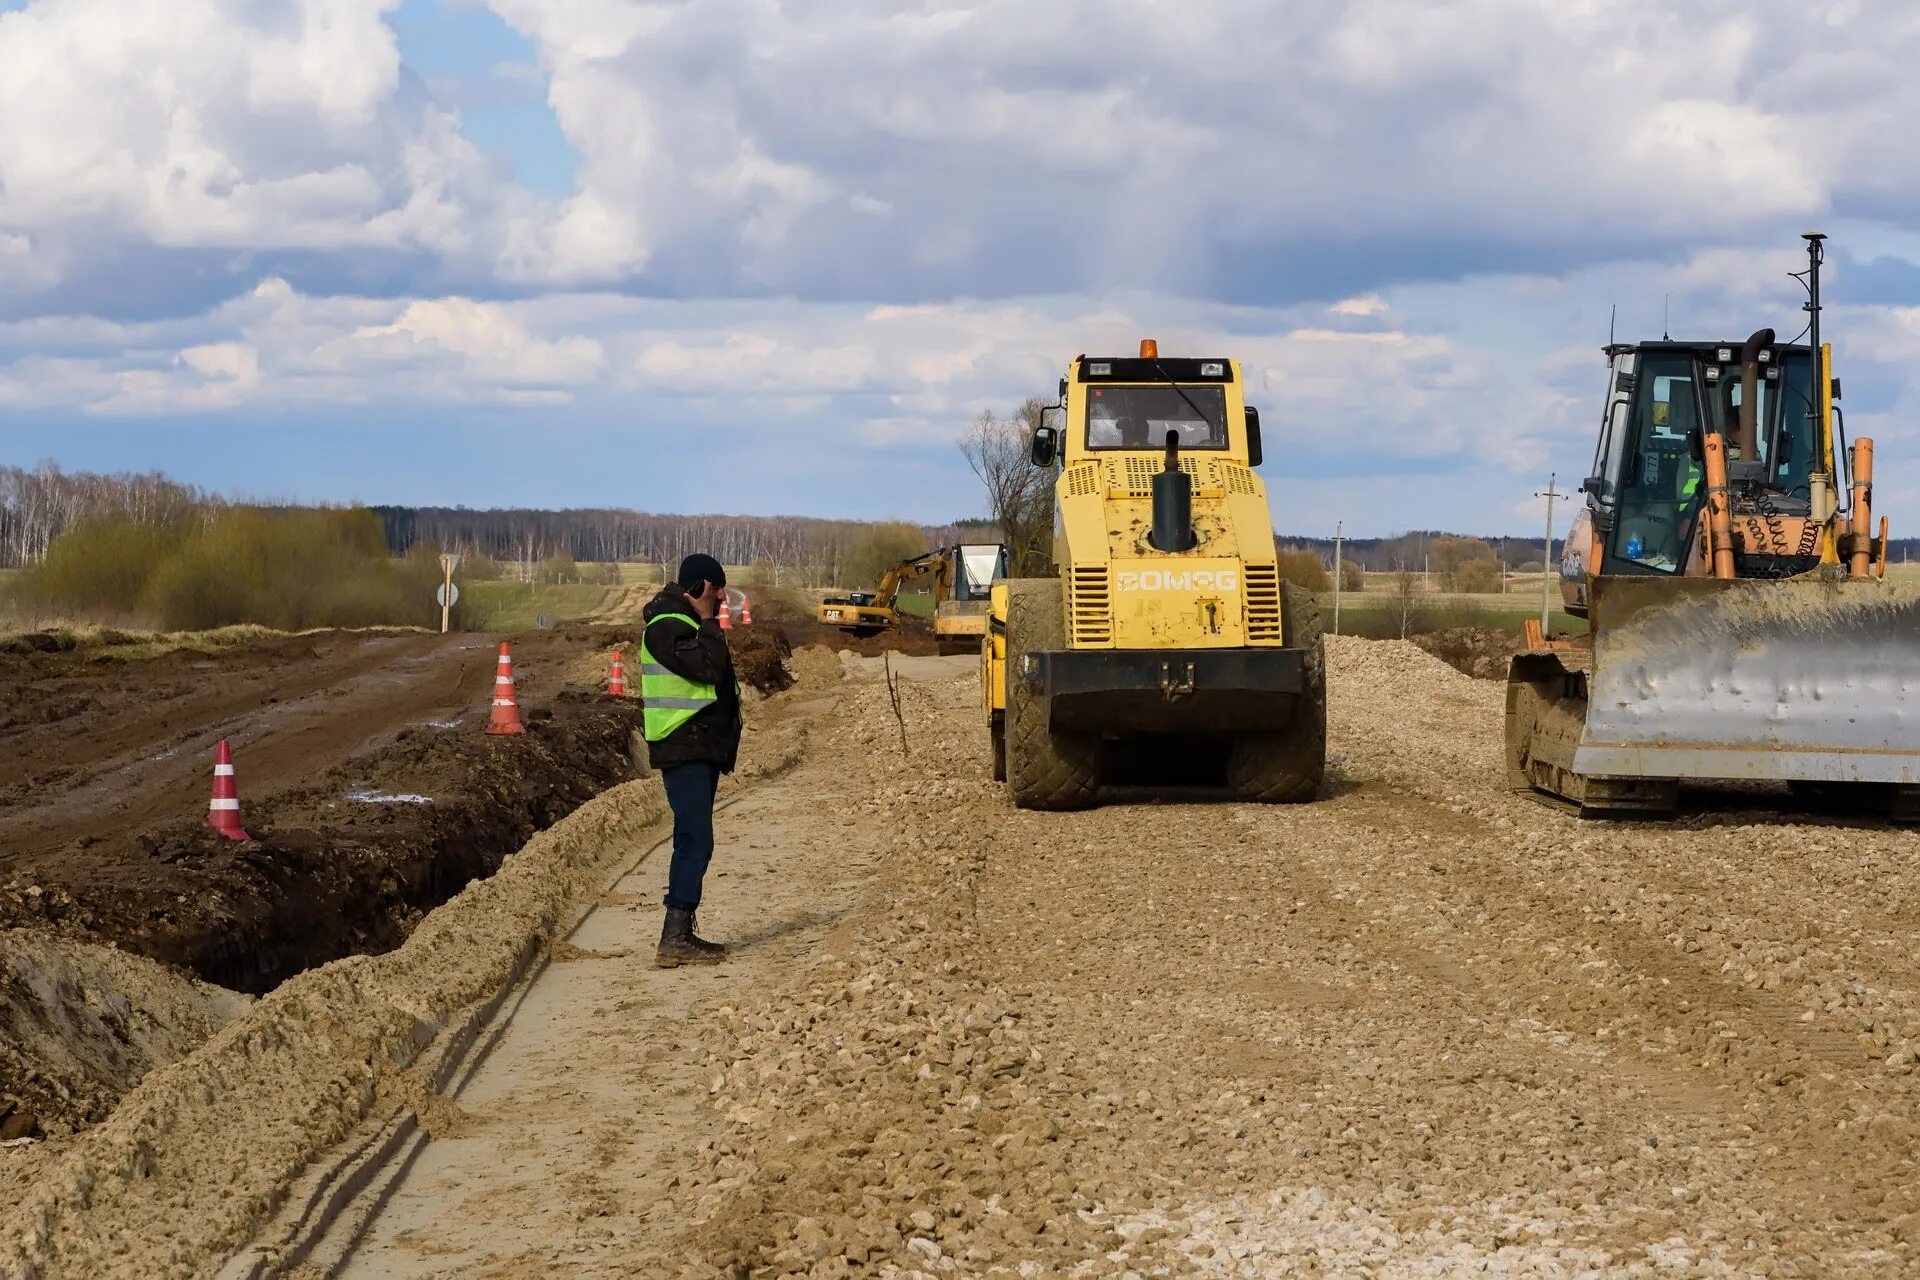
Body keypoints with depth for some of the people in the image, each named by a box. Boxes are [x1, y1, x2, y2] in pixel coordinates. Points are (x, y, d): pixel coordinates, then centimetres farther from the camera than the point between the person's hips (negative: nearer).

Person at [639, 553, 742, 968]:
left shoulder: (688, 624, 19)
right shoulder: (666, 626, -14)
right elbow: (707, 668, -26)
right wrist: (708, 622, -16)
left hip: (701, 748, 11)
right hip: (683, 750, -11)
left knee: (693, 841, 12)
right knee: (695, 840, -15)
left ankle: (682, 934, 17)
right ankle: (674, 940, -18)